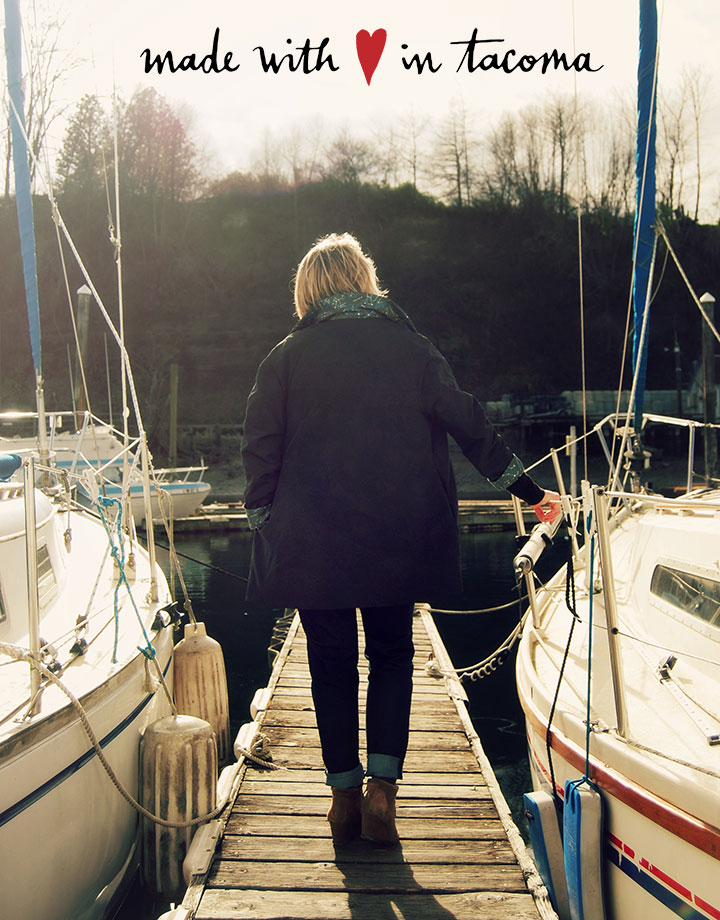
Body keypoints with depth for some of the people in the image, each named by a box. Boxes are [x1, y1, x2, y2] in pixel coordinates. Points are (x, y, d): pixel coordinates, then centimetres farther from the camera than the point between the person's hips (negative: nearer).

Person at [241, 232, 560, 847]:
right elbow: (469, 423, 2)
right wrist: (526, 489, 10)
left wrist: (262, 526, 7)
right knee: (392, 655, 14)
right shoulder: (410, 346, 0)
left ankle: (345, 795, 17)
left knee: (332, 662, 11)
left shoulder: (286, 357, -1)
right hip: (397, 541, 1)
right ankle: (382, 787, 5)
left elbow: (261, 451, -2)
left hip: (312, 543, 0)